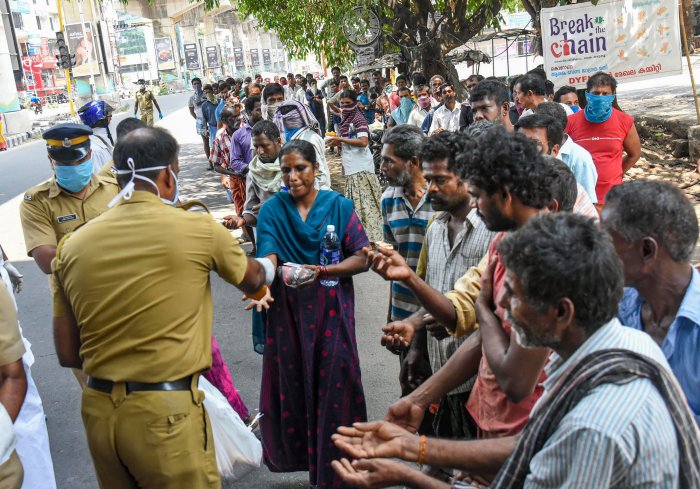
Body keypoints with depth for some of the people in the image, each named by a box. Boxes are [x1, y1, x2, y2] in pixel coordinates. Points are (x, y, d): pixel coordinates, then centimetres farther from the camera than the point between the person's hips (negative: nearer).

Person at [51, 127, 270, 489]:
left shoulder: (72, 245, 0)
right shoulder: (197, 228, -10)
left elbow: (67, 354, 5)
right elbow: (253, 281, 10)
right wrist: (269, 268, 33)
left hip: (98, 411, 5)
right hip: (166, 412, -4)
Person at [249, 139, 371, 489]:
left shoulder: (339, 205, -1)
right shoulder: (272, 210, 0)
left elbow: (362, 258, -4)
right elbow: (268, 257, -13)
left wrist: (322, 271, -20)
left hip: (331, 310, -1)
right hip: (287, 310, 1)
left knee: (334, 385, 3)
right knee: (293, 384, 7)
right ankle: (300, 453, 31)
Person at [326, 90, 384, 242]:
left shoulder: (358, 118, -10)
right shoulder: (347, 119, 17)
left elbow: (363, 142, -22)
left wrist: (340, 139, -18)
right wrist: (337, 143, 5)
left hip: (361, 168, -9)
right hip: (352, 168, 9)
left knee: (365, 204, -9)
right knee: (354, 204, 13)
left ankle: (372, 237, -6)